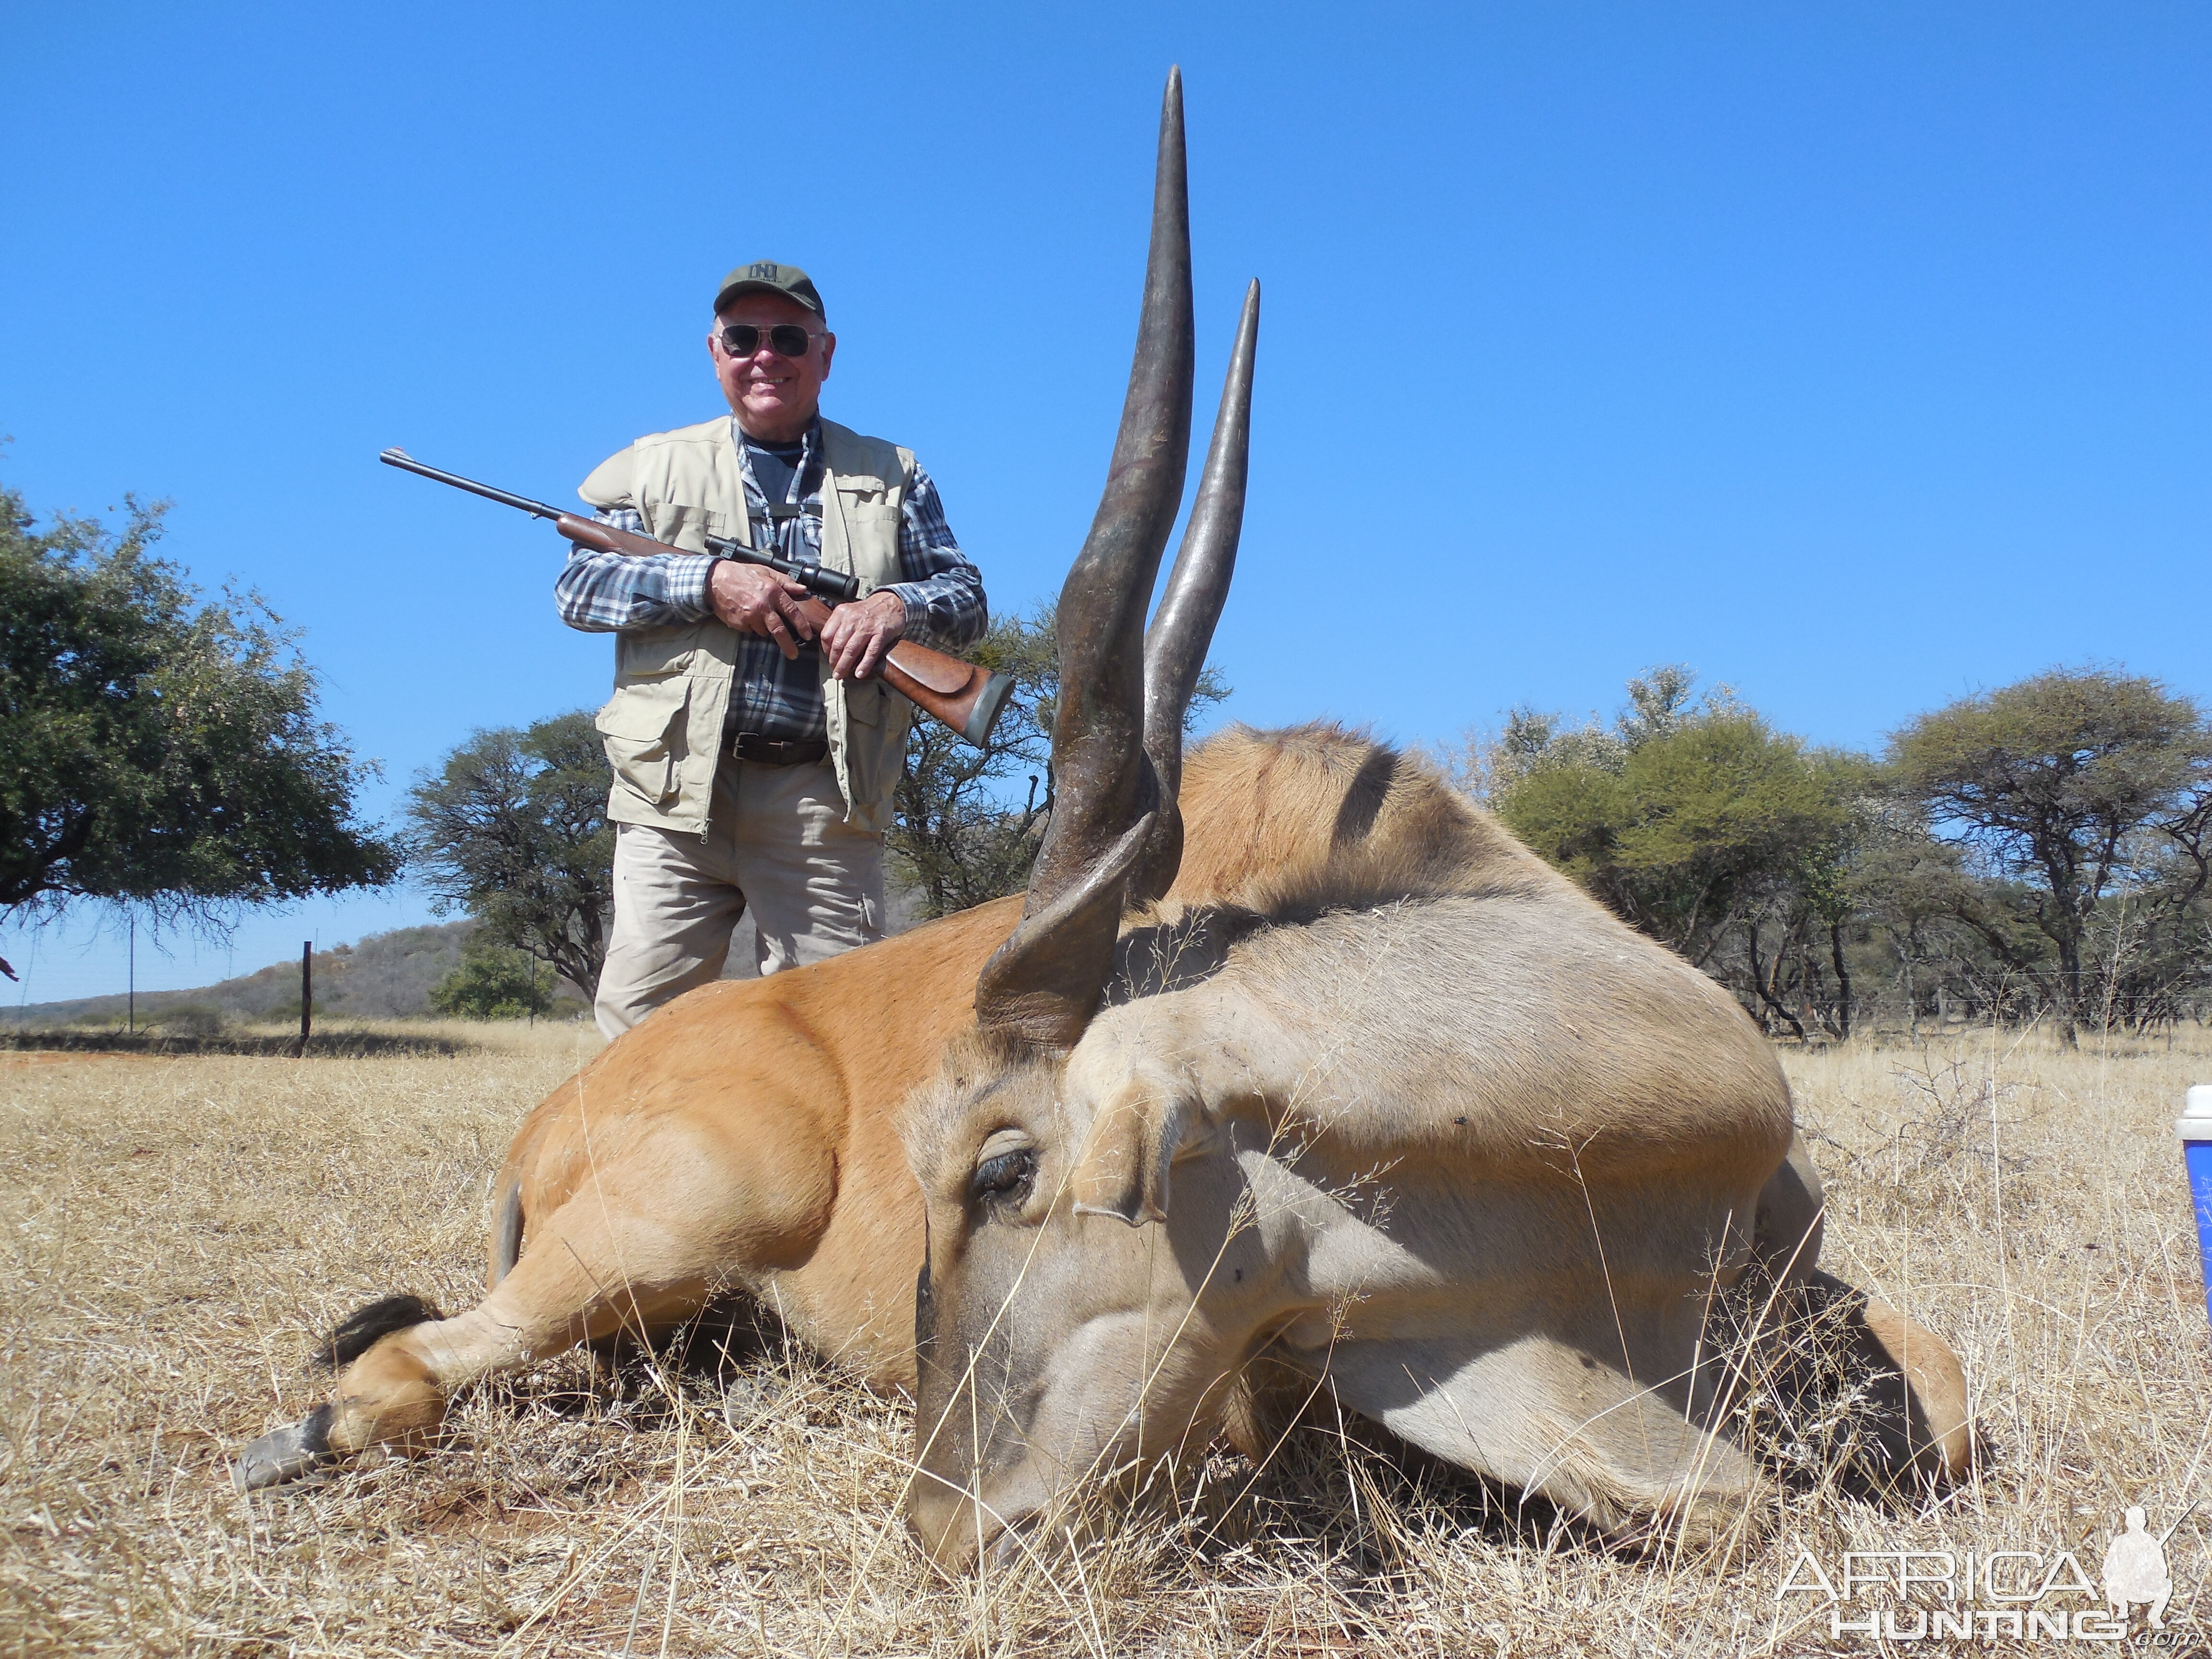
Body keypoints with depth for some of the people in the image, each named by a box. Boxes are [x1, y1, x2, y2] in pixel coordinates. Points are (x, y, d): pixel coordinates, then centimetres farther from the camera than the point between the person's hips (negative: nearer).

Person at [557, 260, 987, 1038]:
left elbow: (967, 599, 12)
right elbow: (578, 587, 5)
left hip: (824, 798, 0)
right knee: (641, 1017, 0)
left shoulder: (893, 476, 16)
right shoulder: (657, 465, 15)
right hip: (678, 787, 0)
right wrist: (708, 583, -11)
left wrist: (899, 605, -11)